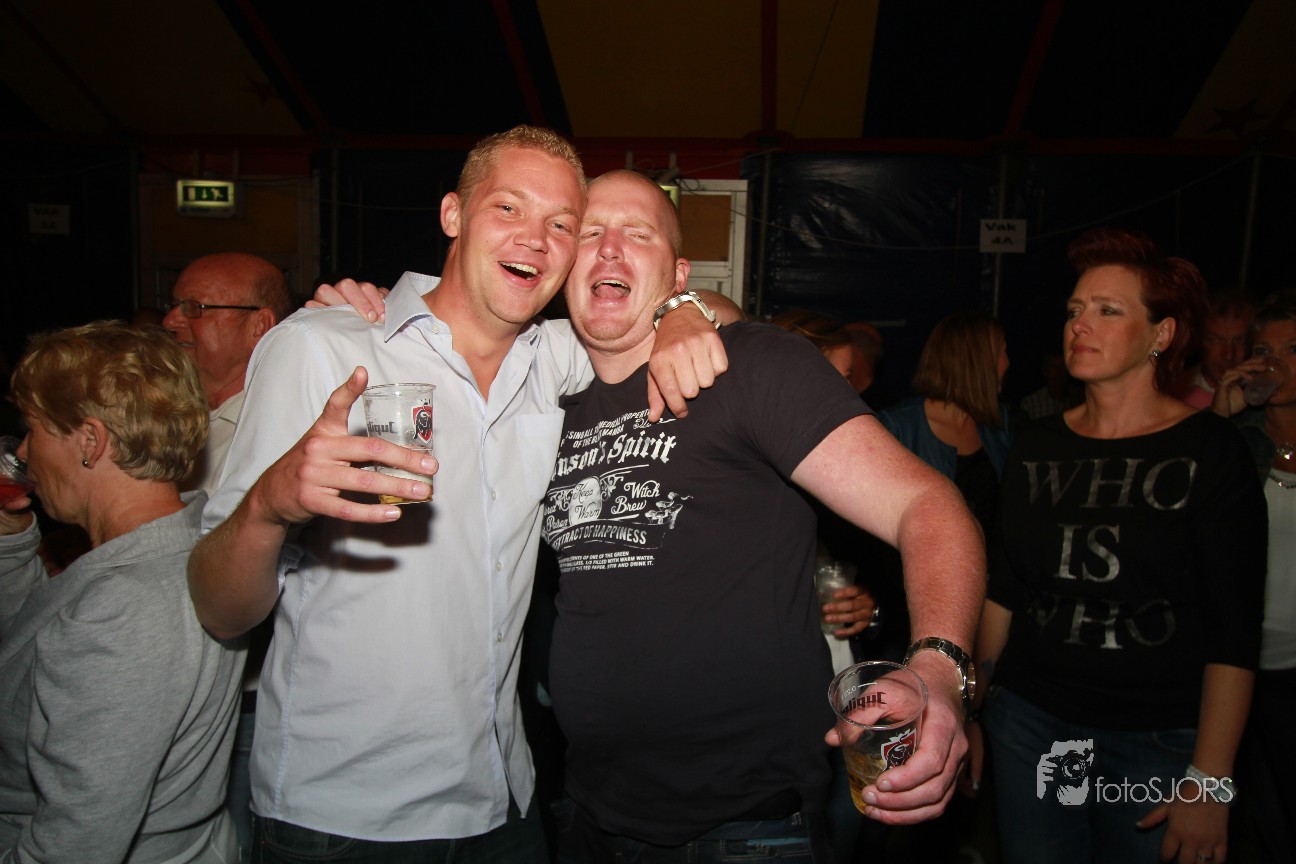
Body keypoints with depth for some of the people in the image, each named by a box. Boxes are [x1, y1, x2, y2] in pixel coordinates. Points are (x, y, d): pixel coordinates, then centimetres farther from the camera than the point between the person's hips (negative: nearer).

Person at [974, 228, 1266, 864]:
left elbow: (1233, 636, -10)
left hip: (1160, 743, -3)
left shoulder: (1210, 452, -7)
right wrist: (968, 705, 11)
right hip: (1029, 722, 3)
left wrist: (1209, 783, -13)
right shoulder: (1037, 446, 3)